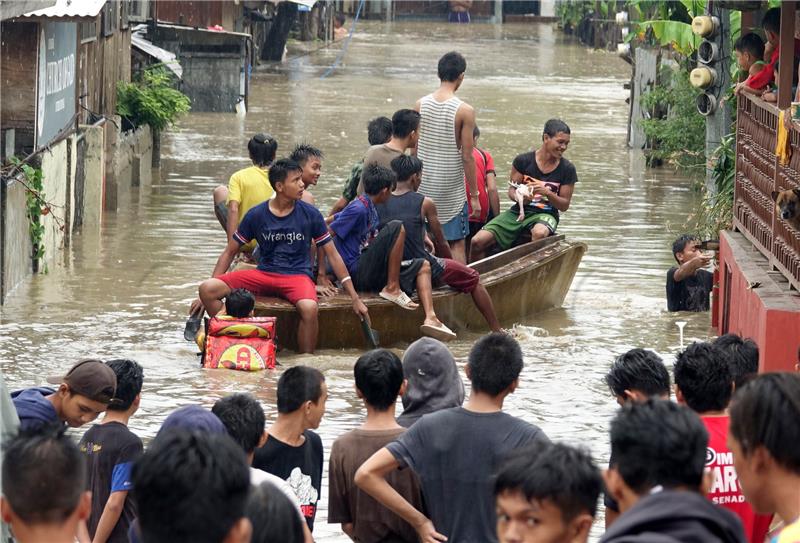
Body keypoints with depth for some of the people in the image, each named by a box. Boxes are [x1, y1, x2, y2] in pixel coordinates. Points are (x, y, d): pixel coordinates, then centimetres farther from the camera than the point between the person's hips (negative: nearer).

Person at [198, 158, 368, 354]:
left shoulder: (310, 214, 0)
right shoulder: (256, 215, 1)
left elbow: (332, 255, 5)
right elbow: (230, 252, 10)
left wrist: (355, 298, 2)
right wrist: (210, 292, 2)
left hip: (298, 275, -2)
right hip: (264, 274, 2)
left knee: (309, 307, -39)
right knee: (207, 288, -20)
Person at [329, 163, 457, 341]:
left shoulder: (371, 209, 16)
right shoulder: (358, 209, -13)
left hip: (370, 271, 10)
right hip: (357, 272, -10)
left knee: (422, 266, 12)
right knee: (396, 228, -21)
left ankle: (430, 318, -8)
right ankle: (392, 288, -16)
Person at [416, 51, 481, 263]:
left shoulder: (421, 105, -1)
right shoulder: (464, 111, -13)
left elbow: (413, 149, 5)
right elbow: (467, 157, -12)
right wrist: (474, 195, -5)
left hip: (423, 185, 4)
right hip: (451, 188, -4)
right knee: (457, 244, 4)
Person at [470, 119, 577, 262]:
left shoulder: (567, 169, -1)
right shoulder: (523, 161, -1)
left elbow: (564, 205, 2)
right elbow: (512, 190, 6)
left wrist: (547, 193, -18)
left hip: (545, 214, -2)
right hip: (519, 212, 2)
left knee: (539, 233, -41)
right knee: (478, 242, -16)